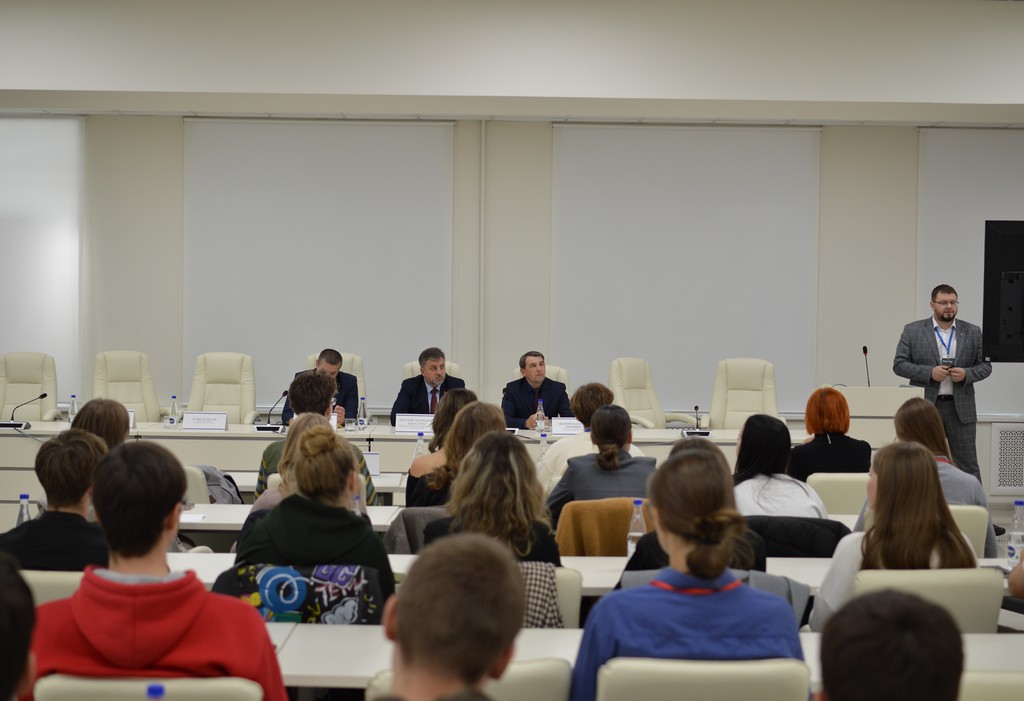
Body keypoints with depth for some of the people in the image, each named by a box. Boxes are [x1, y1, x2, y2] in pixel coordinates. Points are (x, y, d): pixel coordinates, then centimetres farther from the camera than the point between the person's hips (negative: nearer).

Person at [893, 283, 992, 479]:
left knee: (967, 463, 2)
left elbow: (985, 365, 9)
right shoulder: (912, 330, 3)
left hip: (961, 407, 1)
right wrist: (929, 372, -14)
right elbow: (899, 364, -1)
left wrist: (966, 374, -12)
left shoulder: (972, 332, 8)